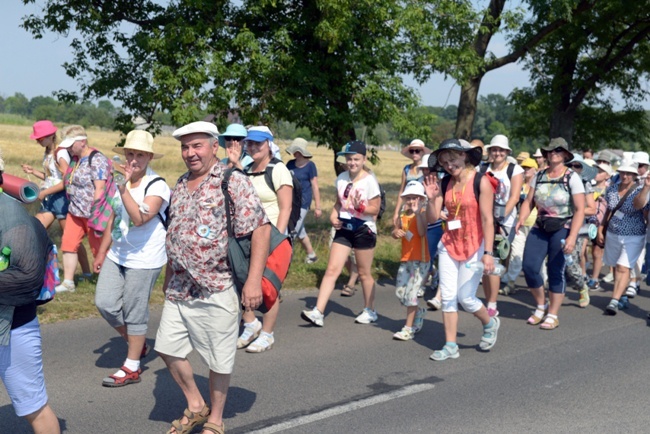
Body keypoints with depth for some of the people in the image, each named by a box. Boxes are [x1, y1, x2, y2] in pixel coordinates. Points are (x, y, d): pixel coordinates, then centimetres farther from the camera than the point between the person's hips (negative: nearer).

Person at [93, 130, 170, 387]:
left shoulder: (157, 186, -15)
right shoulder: (122, 182, 10)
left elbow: (139, 218, -29)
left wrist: (124, 188, -35)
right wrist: (102, 252, 18)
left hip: (144, 260, -7)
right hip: (116, 256, 7)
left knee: (135, 313, 1)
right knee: (104, 303, 3)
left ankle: (132, 368, 16)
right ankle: (138, 344, 26)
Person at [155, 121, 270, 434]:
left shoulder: (233, 182, -12)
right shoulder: (181, 185, 10)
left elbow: (261, 229, -17)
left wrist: (254, 280, -22)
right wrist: (168, 276, 21)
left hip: (217, 290, -7)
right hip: (179, 289, 7)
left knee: (218, 360, 6)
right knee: (167, 348, 11)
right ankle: (195, 406, 31)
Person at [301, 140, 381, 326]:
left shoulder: (369, 181, -10)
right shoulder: (341, 178, 5)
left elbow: (375, 209, -9)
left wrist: (360, 207, -27)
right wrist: (333, 215, -2)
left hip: (363, 230, -5)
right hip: (344, 228, 5)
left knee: (364, 273, 8)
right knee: (332, 269, -4)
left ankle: (370, 311, 27)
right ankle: (318, 312, -7)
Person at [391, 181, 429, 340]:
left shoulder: (423, 213, -8)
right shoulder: (403, 215, 9)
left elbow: (422, 232, -22)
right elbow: (395, 233, 15)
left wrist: (417, 213, -24)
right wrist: (396, 232, -7)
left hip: (420, 260, -7)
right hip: (405, 259, 7)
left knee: (410, 293, -10)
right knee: (400, 292, 7)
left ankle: (409, 328, 0)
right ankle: (419, 312, 34)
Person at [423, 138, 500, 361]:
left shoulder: (481, 181, -11)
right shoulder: (445, 183, 3)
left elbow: (487, 220, -14)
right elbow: (432, 218, 2)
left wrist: (488, 253, -17)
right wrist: (431, 199, -16)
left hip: (474, 247, -5)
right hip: (449, 245, 5)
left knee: (465, 297, -2)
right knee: (448, 297, 4)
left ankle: (490, 324, 29)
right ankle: (450, 346, 13)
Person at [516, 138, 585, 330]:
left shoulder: (572, 177, -7)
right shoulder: (539, 175, 6)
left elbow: (580, 210, -12)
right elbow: (529, 201, 5)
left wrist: (572, 237, -21)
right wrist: (521, 219, -16)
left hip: (562, 229, -4)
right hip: (540, 228, 4)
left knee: (555, 271, 0)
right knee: (529, 266, -6)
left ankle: (552, 315, 12)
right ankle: (541, 305, 17)